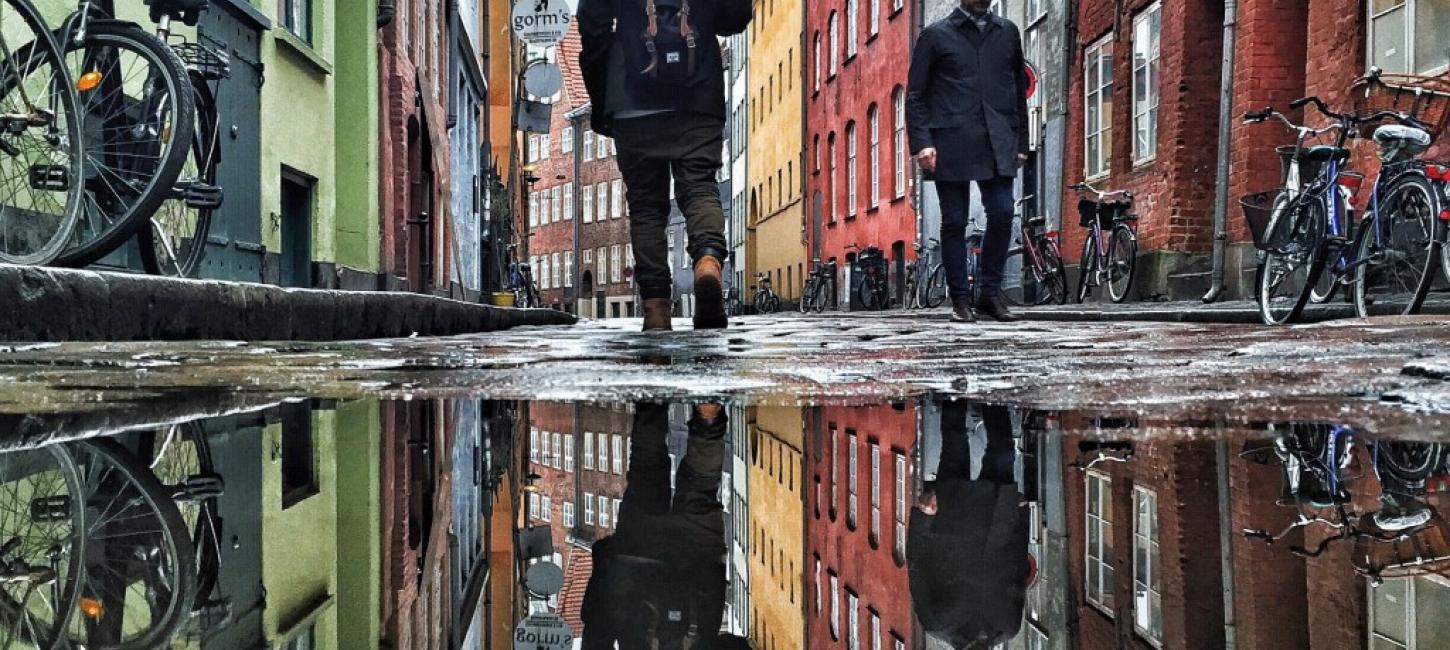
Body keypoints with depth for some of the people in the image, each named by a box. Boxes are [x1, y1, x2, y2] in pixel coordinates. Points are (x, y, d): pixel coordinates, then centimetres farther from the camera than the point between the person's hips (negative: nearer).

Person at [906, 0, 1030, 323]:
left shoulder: (1008, 33, 16)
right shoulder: (936, 35, 6)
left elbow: (1020, 90, 19)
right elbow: (915, 94, 3)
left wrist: (1021, 142, 14)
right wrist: (921, 142, -9)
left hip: (997, 142, 3)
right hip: (951, 143, -2)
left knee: (1002, 214, -9)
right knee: (955, 222, 0)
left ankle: (990, 293, 5)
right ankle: (961, 300, 8)